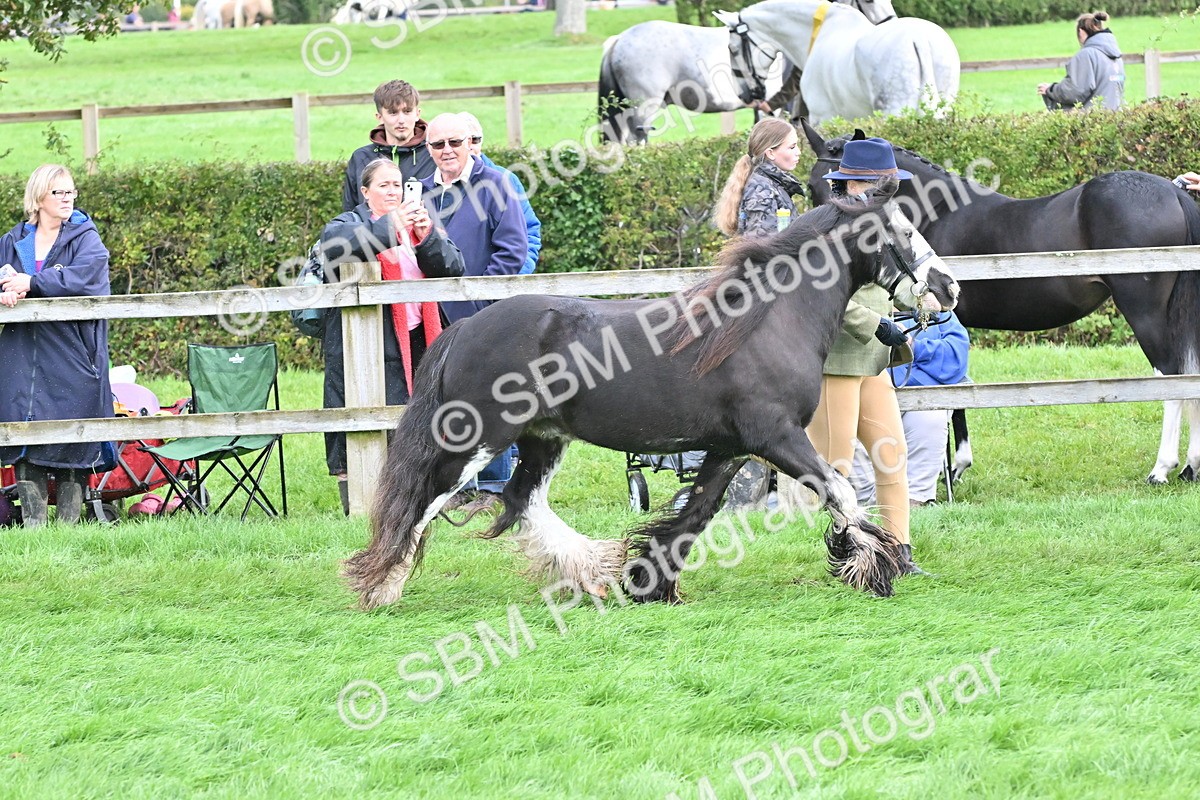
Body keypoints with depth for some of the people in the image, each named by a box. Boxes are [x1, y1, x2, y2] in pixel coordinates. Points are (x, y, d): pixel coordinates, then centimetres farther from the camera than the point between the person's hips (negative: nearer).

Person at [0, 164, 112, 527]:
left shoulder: (85, 239, 3)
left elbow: (85, 276, -15)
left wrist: (31, 283, -17)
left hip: (70, 355, -3)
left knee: (72, 437, -3)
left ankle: (68, 521, 3)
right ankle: (33, 522, 0)